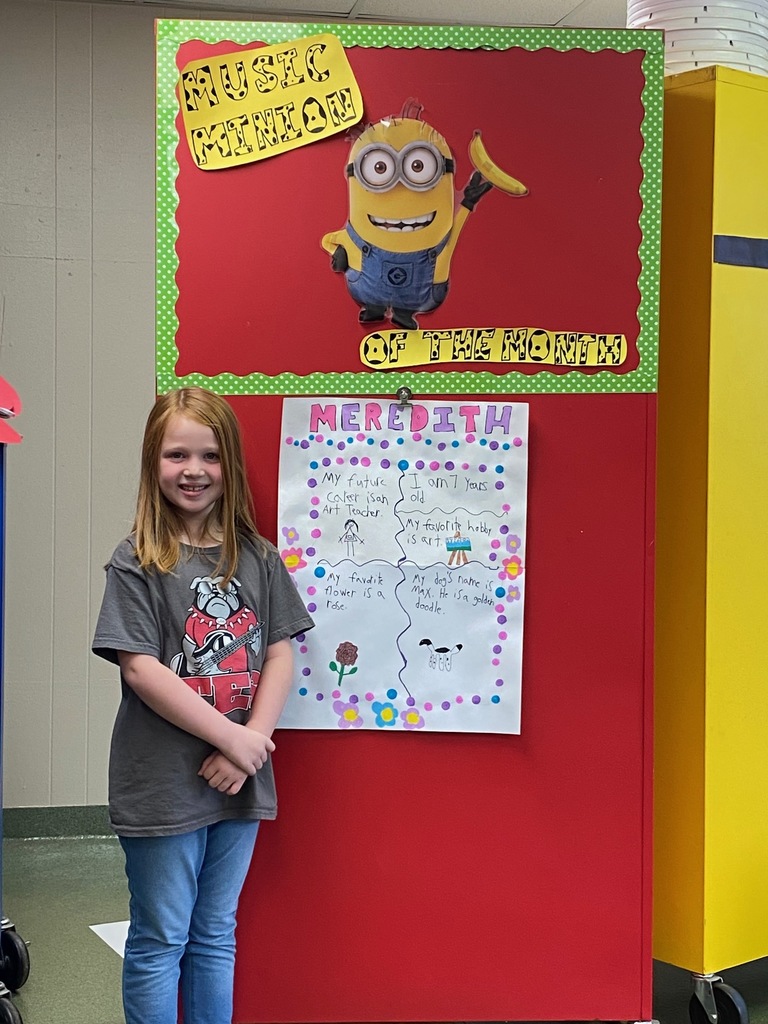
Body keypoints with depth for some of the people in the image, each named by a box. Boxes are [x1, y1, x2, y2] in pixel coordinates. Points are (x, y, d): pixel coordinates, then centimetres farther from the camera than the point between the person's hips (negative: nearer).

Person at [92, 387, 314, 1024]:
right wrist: (233, 738, -16)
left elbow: (280, 654, 3)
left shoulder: (257, 557, 5)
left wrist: (254, 739, -12)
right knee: (159, 941, 9)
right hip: (162, 783, -4)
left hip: (240, 779, 4)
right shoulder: (136, 562, -7)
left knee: (216, 936, 17)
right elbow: (139, 667, -15)